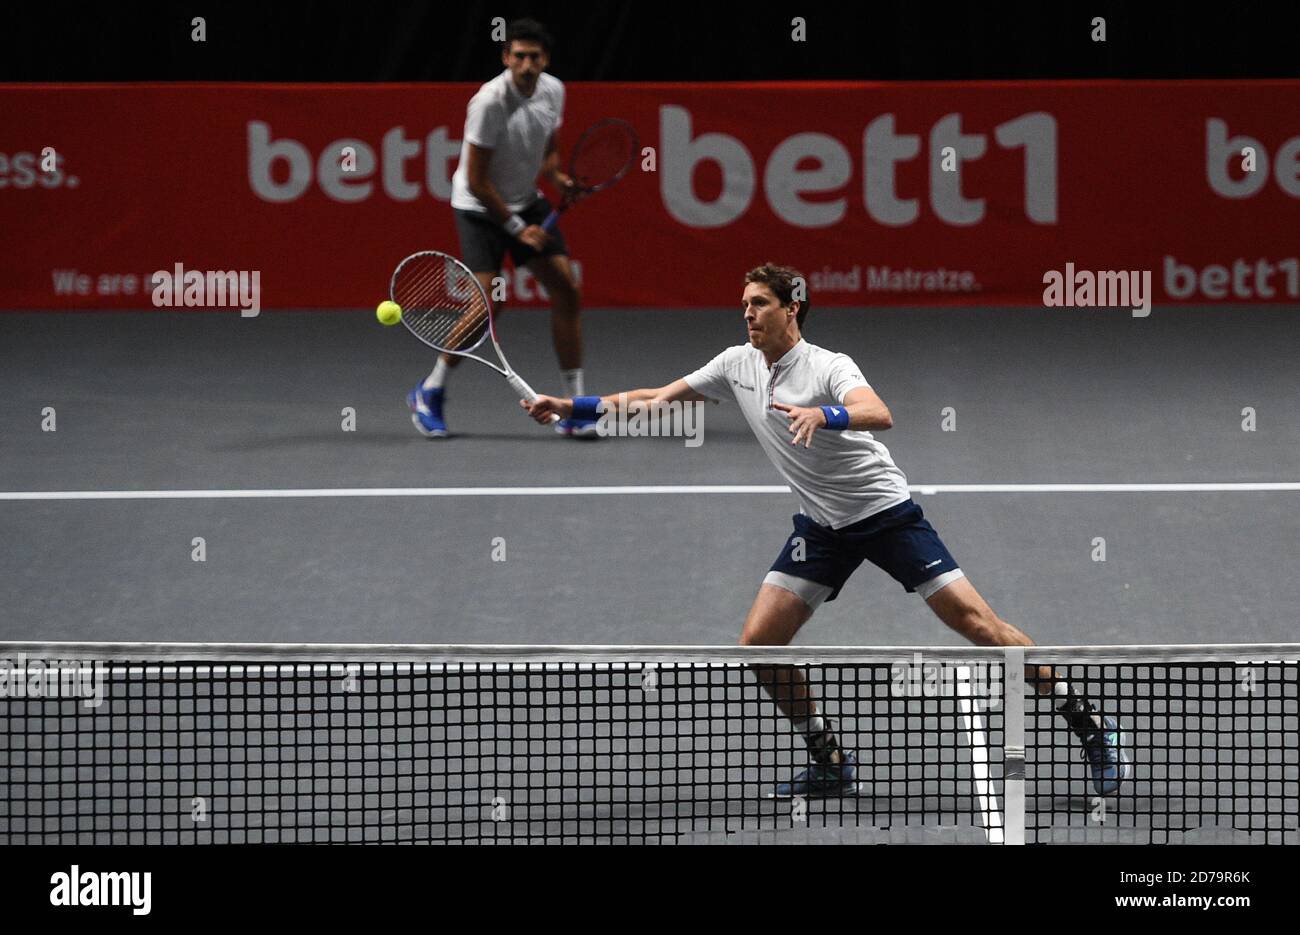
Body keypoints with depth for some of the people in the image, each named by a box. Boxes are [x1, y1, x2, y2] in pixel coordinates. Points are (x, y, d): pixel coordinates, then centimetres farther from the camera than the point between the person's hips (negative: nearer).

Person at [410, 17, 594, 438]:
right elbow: (476, 181, -21)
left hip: (527, 202, 6)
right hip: (480, 207, -6)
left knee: (566, 290, -5)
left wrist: (557, 176, -7)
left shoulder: (552, 91, -4)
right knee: (488, 305, -17)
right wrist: (517, 228, -17)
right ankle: (430, 392, 5)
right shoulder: (490, 103, -25)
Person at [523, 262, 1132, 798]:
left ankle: (1090, 724, -2)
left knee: (974, 622, -12)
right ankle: (831, 762, 9)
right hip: (821, 528, 6)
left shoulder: (828, 368, -19)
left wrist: (823, 414, -56)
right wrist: (570, 407, 3)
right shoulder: (738, 366, 1)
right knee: (758, 642, -6)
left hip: (886, 512, -6)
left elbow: (879, 415, -38)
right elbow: (654, 399, 9)